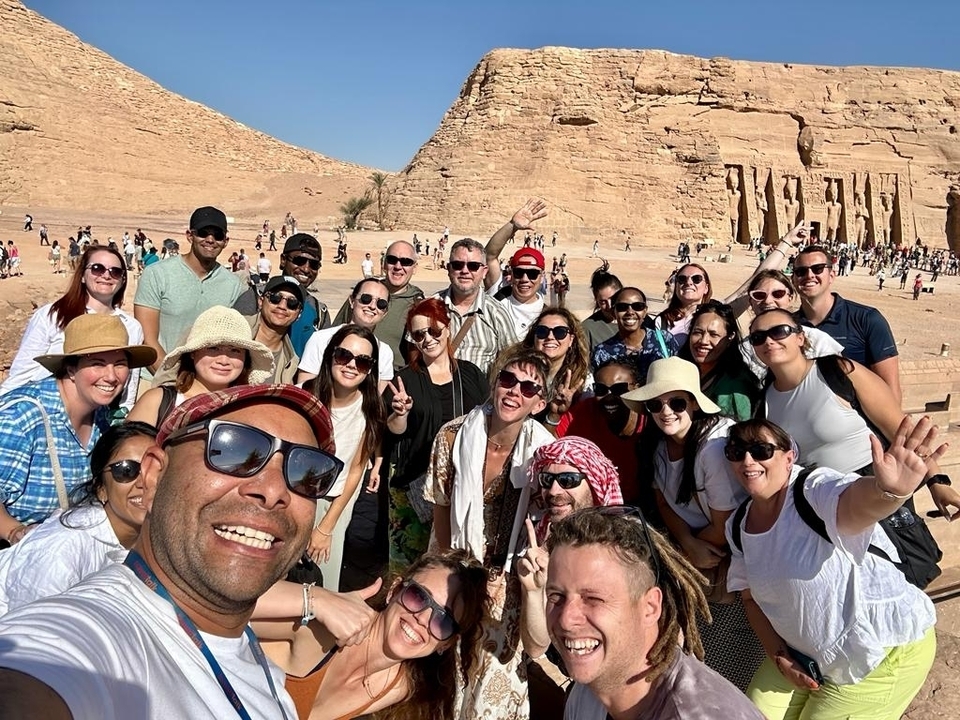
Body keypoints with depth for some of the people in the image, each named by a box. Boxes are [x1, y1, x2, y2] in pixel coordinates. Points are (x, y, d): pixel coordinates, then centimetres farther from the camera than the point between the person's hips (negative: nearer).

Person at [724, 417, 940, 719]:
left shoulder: (816, 489, -26)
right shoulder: (738, 527, -4)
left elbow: (854, 504, -50)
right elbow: (753, 596, 7)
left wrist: (888, 490, -72)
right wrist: (779, 656, -5)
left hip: (886, 649, -6)